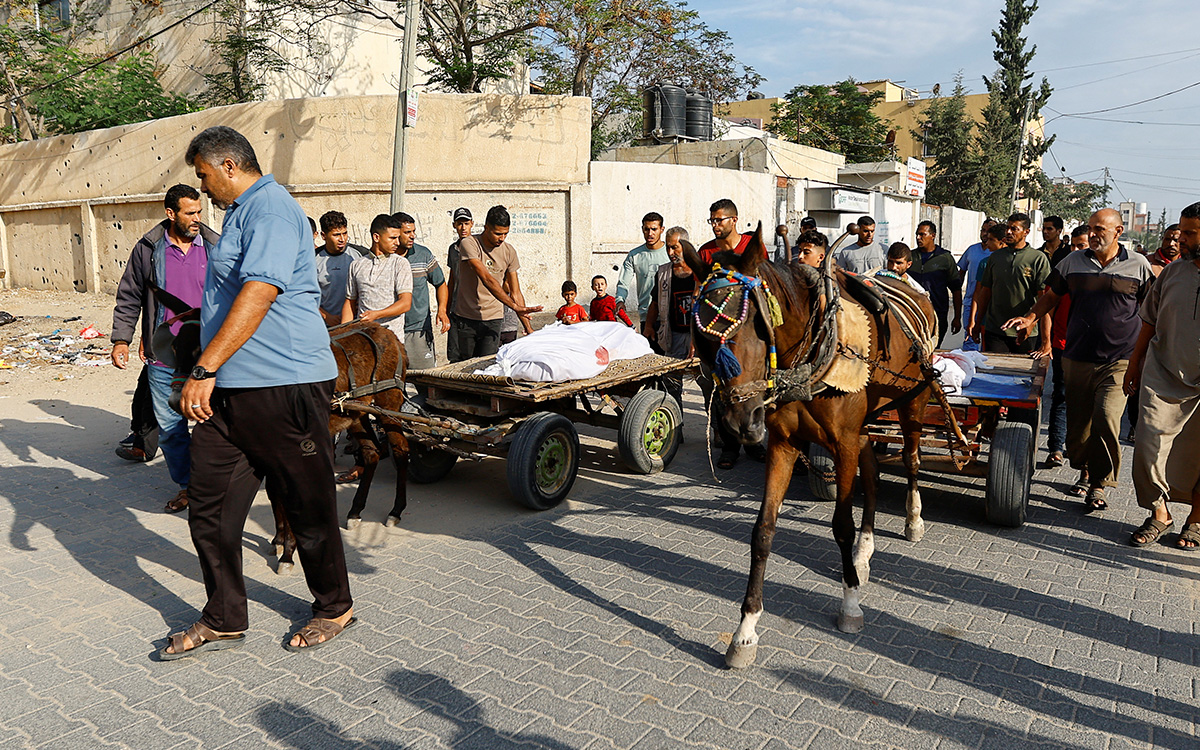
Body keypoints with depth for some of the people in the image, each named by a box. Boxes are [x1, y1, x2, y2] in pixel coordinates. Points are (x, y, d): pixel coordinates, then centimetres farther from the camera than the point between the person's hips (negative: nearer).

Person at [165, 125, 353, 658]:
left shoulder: (271, 209, -12)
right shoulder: (238, 214, 21)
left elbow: (258, 293, -26)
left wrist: (205, 369, -30)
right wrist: (206, 373, 35)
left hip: (283, 385, -10)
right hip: (228, 389, 10)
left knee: (308, 504, 5)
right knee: (209, 505, 9)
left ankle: (335, 607, 23)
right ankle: (223, 620, 23)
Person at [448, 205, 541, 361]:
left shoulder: (509, 252, 4)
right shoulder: (469, 244, -10)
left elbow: (515, 292, 5)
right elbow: (487, 279, -21)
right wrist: (514, 306, -28)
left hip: (492, 320, 2)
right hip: (465, 319, -2)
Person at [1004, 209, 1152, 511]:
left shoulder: (1138, 265, 3)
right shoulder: (1073, 262, 8)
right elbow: (1051, 296, 19)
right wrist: (1030, 317, 3)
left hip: (1119, 361, -2)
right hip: (1077, 358, 3)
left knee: (1105, 419, -16)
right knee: (1077, 422, 5)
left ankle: (1099, 484, -1)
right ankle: (1084, 470, 31)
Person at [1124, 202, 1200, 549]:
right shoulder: (1172, 272, 5)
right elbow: (1149, 322, 14)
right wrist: (1135, 363, 15)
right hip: (1163, 377, 3)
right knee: (1148, 443, -8)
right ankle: (1159, 513, 10)